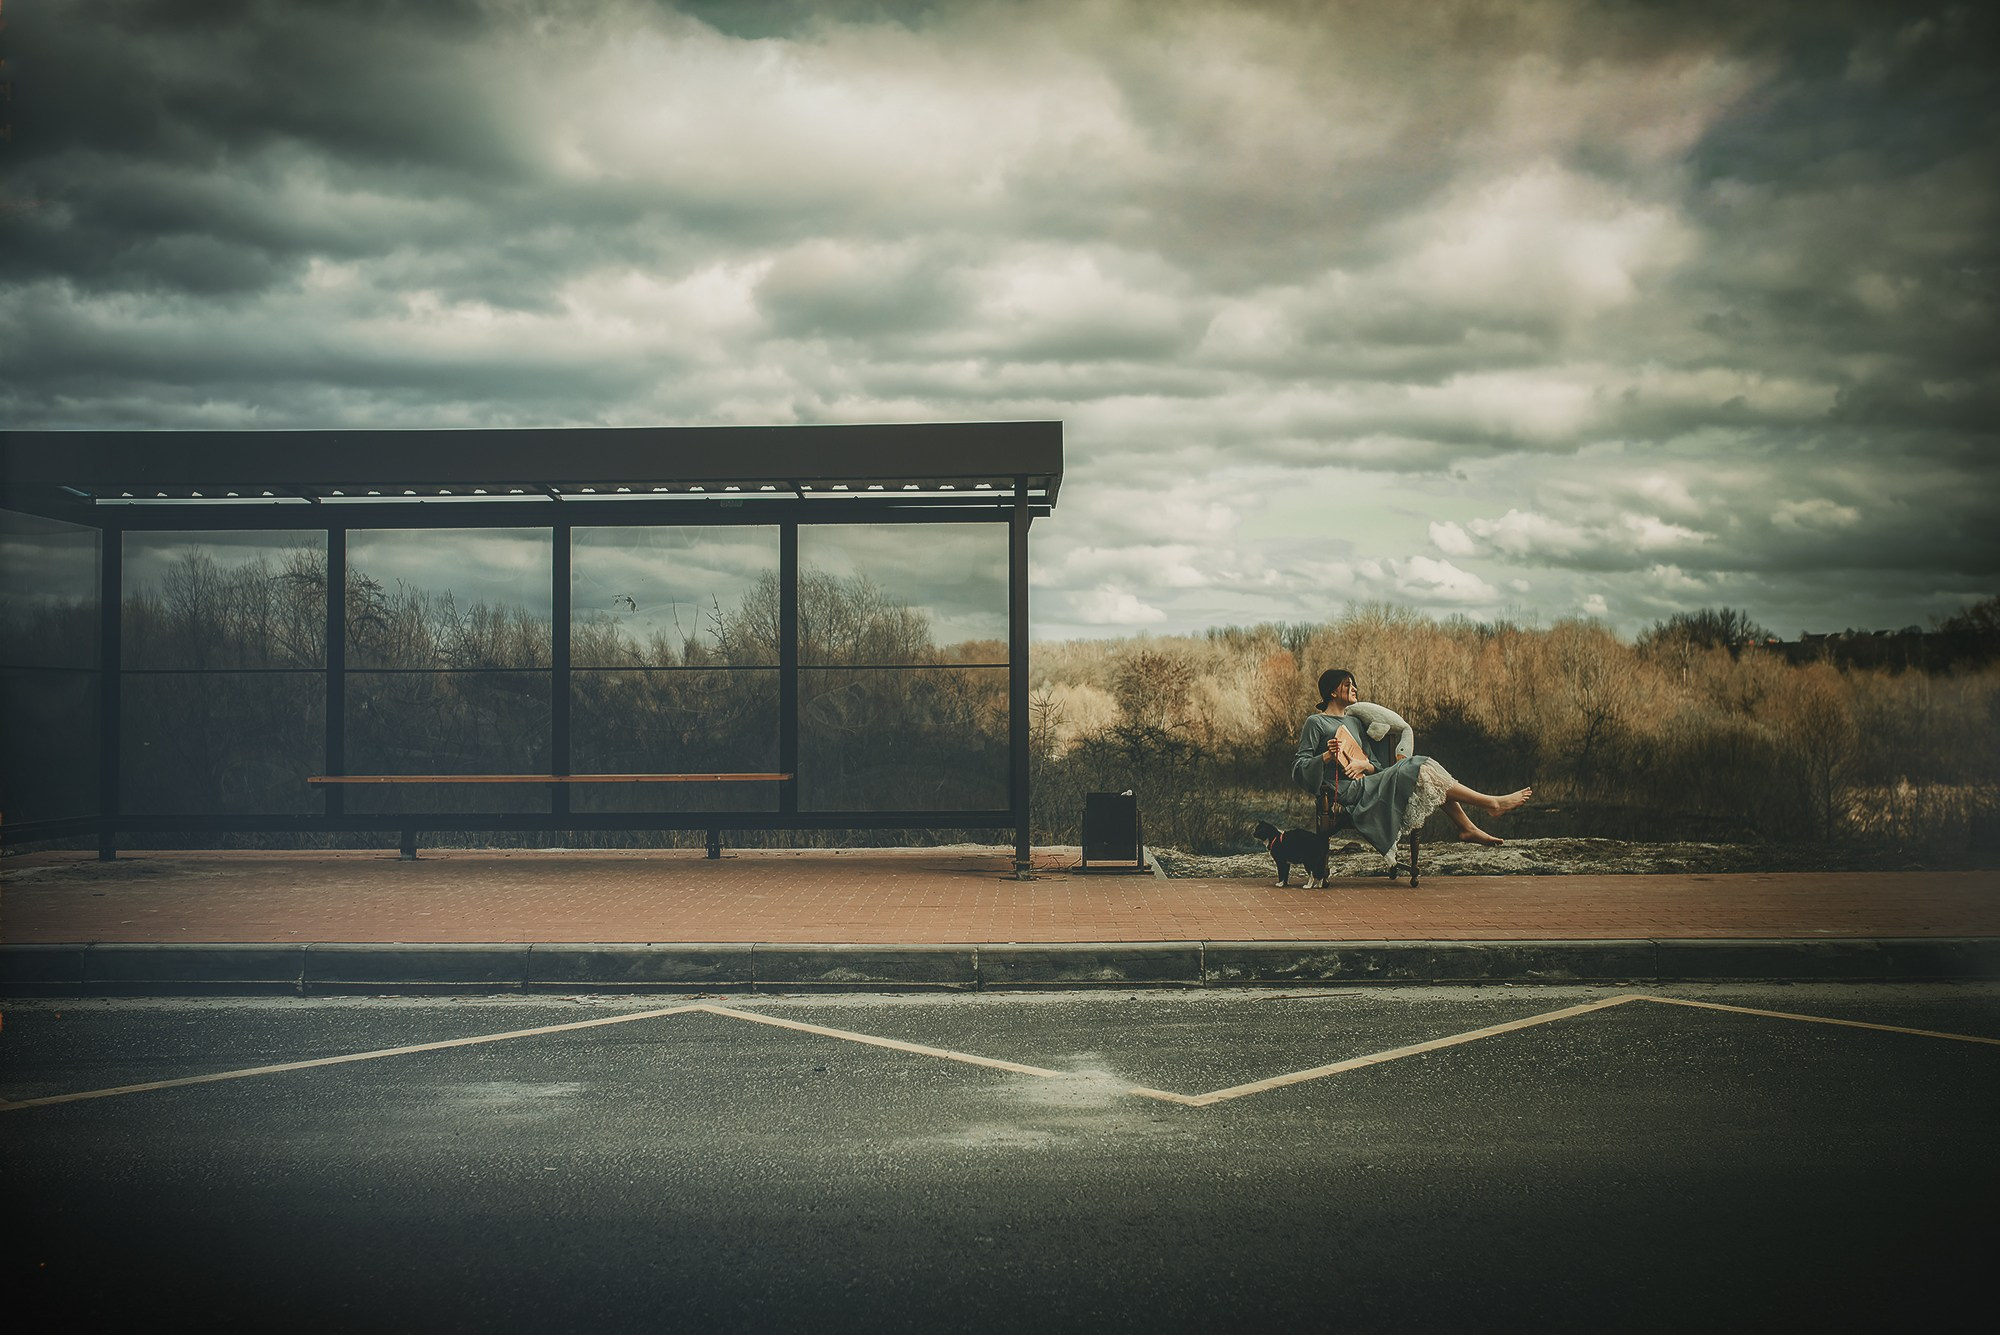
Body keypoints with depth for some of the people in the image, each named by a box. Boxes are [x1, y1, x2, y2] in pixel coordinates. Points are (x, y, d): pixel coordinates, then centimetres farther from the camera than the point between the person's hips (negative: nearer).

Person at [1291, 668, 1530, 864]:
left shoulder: (1354, 721, 22)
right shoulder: (1316, 723, -2)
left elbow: (1377, 764, 18)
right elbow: (1298, 767, -7)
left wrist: (1364, 765, -7)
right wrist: (1326, 756, -23)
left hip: (1367, 784, 8)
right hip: (1352, 795, -8)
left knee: (1422, 766, -8)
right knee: (1420, 769, -18)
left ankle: (1466, 828, -10)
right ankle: (1493, 804, -14)